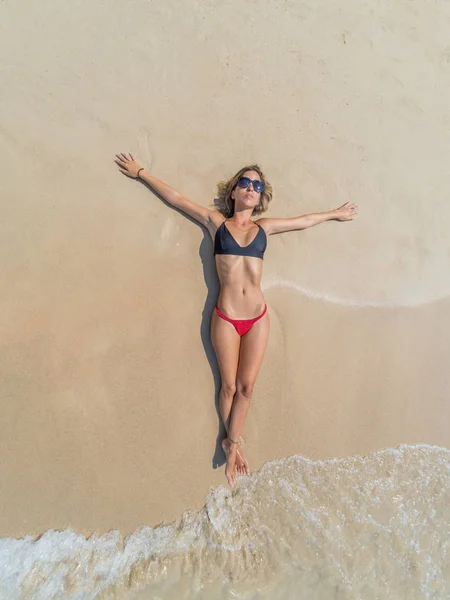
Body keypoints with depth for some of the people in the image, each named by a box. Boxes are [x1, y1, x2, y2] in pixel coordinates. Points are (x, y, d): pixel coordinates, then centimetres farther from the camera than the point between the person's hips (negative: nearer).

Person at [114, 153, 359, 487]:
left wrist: (335, 214, 35)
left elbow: (303, 221, 23)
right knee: (230, 386, 9)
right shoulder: (216, 222, 4)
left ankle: (231, 443, 26)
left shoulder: (264, 228, 10)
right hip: (226, 318, -2)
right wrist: (140, 173, 12)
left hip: (258, 318, 2)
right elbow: (176, 198, 7)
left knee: (247, 386, 6)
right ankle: (234, 443, 31)